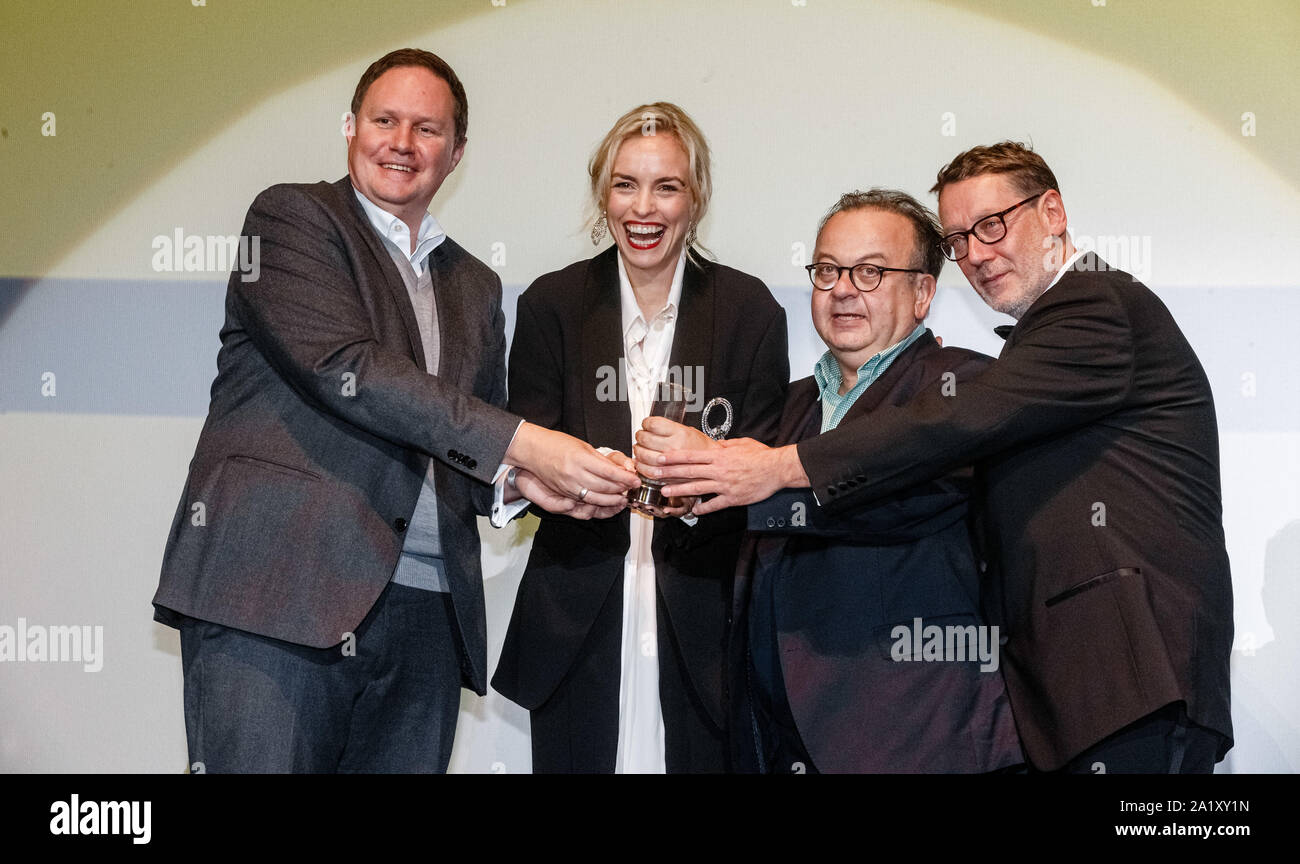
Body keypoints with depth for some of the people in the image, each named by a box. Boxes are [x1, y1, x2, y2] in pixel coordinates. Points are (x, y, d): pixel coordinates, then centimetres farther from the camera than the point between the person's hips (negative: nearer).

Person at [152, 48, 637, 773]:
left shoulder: (475, 285, 24)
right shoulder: (292, 217, 5)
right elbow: (342, 367, -11)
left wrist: (525, 478, 1)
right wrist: (522, 443, -15)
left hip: (425, 616, 5)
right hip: (279, 587, -5)